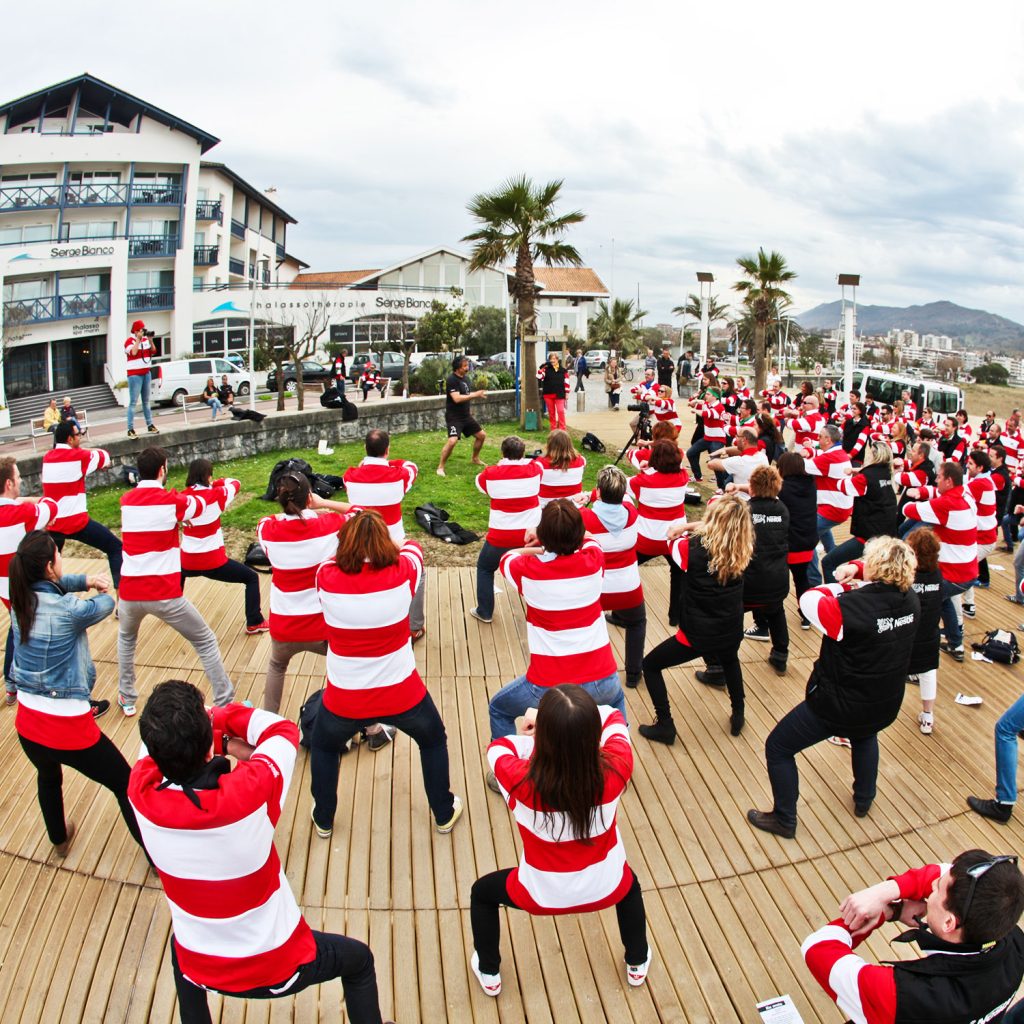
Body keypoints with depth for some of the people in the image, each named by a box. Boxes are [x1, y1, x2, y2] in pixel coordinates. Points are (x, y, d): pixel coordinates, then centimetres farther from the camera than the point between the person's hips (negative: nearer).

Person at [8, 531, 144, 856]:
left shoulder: (20, 602, -4)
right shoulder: (69, 610, -21)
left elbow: (51, 585, 18)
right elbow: (106, 603, 0)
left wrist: (85, 580, 3)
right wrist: (100, 591, 22)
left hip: (28, 725, 7)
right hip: (69, 728, -7)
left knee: (49, 778, 35)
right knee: (124, 785, 12)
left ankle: (59, 839, 59)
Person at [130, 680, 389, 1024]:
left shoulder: (141, 791, -27)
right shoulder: (249, 792, -35)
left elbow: (160, 741, -5)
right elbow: (283, 730, -14)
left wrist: (218, 727, -15)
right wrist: (226, 716, -11)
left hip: (202, 968, 3)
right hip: (278, 963, -3)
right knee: (359, 961, 27)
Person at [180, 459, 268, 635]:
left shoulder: (183, 497, -1)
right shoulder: (215, 495, -12)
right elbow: (236, 484, 5)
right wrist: (218, 482, 18)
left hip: (188, 562, 5)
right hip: (213, 562, -5)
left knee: (179, 573, 41)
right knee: (252, 577, 10)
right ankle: (254, 623, 5)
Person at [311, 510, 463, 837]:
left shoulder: (327, 577, -16)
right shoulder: (402, 573, -17)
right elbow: (412, 548, 7)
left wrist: (353, 531, 25)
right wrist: (396, 545, 29)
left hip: (344, 699, 1)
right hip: (401, 694, 0)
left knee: (323, 747, 33)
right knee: (433, 741, 31)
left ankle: (323, 819, 47)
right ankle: (444, 814, 44)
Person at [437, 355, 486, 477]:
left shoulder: (464, 378, 9)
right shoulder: (452, 379, -17)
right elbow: (457, 398, -27)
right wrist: (475, 395, -25)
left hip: (466, 416, 9)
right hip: (454, 417, -9)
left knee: (481, 435, 15)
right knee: (452, 441, -25)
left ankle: (475, 459, 36)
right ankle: (440, 467, -11)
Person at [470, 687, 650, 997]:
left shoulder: (522, 781, -34)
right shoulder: (615, 771, -30)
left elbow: (498, 747, -9)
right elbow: (613, 719, -8)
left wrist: (546, 727, -2)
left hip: (542, 894, -1)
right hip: (606, 888, 2)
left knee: (481, 892, 30)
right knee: (630, 885, 40)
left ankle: (489, 974, 45)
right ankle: (638, 964, 53)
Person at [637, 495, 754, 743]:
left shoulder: (693, 548, -19)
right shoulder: (742, 551, -10)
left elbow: (671, 534, -1)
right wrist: (701, 526, -11)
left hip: (696, 636, -4)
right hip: (732, 633, 5)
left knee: (650, 665, 19)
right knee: (730, 661, 41)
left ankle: (665, 726, 19)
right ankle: (738, 716, 47)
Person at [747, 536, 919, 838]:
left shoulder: (852, 607, -31)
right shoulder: (910, 599, -11)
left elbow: (808, 600, -19)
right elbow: (892, 575, 8)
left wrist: (840, 586, -7)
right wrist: (858, 568, -9)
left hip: (839, 705, -7)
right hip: (885, 708, 7)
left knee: (777, 748, 13)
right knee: (865, 734, 42)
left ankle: (784, 820, 26)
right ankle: (864, 799, 55)